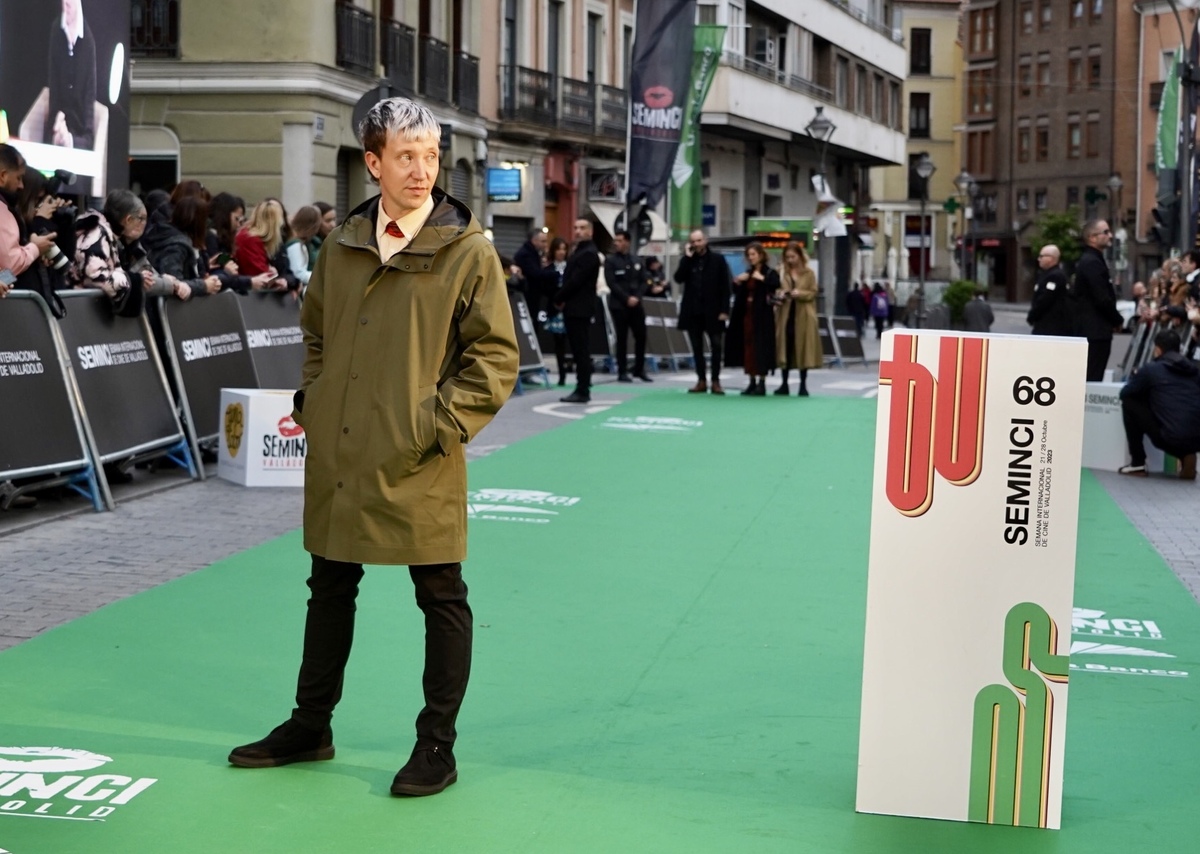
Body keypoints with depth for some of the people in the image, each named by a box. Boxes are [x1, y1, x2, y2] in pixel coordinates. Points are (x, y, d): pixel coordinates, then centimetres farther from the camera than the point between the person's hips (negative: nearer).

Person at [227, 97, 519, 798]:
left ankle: (437, 745, 17)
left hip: (417, 469, -5)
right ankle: (310, 727, 32)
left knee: (442, 598, 3)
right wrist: (313, 404, 10)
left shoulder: (468, 252, -7)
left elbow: (496, 356, -8)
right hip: (337, 458, 5)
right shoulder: (342, 247, 8)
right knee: (331, 589, 17)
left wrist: (439, 425, -13)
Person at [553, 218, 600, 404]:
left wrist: (558, 299, -10)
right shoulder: (579, 251, 20)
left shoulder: (589, 253, -12)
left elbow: (575, 281, -19)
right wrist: (562, 300, 3)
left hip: (580, 309, -10)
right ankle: (581, 389, 12)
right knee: (579, 351, 10)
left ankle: (583, 391, -8)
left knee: (582, 351, -8)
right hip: (573, 308, 10)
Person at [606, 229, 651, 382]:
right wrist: (627, 298, -17)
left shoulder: (636, 261, 13)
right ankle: (622, 372, 2)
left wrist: (637, 297, -9)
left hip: (636, 304, 4)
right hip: (619, 305, -4)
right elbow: (612, 283, -11)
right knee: (622, 339, -2)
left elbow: (643, 282, 9)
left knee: (641, 336, 3)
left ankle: (639, 369, 15)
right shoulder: (610, 260, -2)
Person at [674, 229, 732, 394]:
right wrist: (687, 258, -10)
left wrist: (724, 310, -10)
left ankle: (715, 381, 5)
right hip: (693, 310, 3)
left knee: (716, 346, 0)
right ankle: (701, 380, 12)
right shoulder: (687, 260, 10)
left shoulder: (717, 260, 1)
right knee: (697, 347, 6)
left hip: (712, 311, -3)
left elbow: (725, 286, -2)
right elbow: (678, 278, -6)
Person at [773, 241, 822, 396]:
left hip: (803, 317, -2)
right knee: (785, 349, 2)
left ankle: (803, 385, 5)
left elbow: (813, 293, -1)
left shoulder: (809, 273, 2)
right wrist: (780, 295, -14)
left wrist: (799, 293, -17)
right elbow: (777, 290, 8)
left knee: (803, 349, 0)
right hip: (785, 315, 2)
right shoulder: (782, 273, 7)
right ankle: (784, 384, 8)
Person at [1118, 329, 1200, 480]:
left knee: (1130, 403, 14)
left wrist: (1137, 378, 37)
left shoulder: (1151, 369, 4)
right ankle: (1186, 456, 14)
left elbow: (1125, 393, 16)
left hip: (1169, 438, -6)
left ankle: (1137, 464, 15)